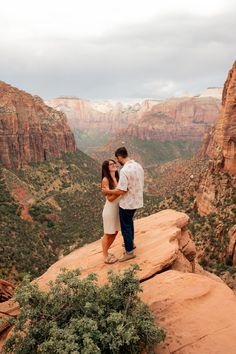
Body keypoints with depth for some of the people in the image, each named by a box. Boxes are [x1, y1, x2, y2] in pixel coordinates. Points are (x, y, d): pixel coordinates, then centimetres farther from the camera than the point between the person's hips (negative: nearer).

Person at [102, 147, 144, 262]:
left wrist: (108, 191, -11)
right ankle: (130, 242, 47)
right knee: (129, 221, 30)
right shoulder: (138, 166, 1)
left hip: (127, 203, -9)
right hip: (136, 201, 9)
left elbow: (121, 191, -25)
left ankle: (129, 252, 21)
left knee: (125, 227, 8)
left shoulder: (124, 170, -26)